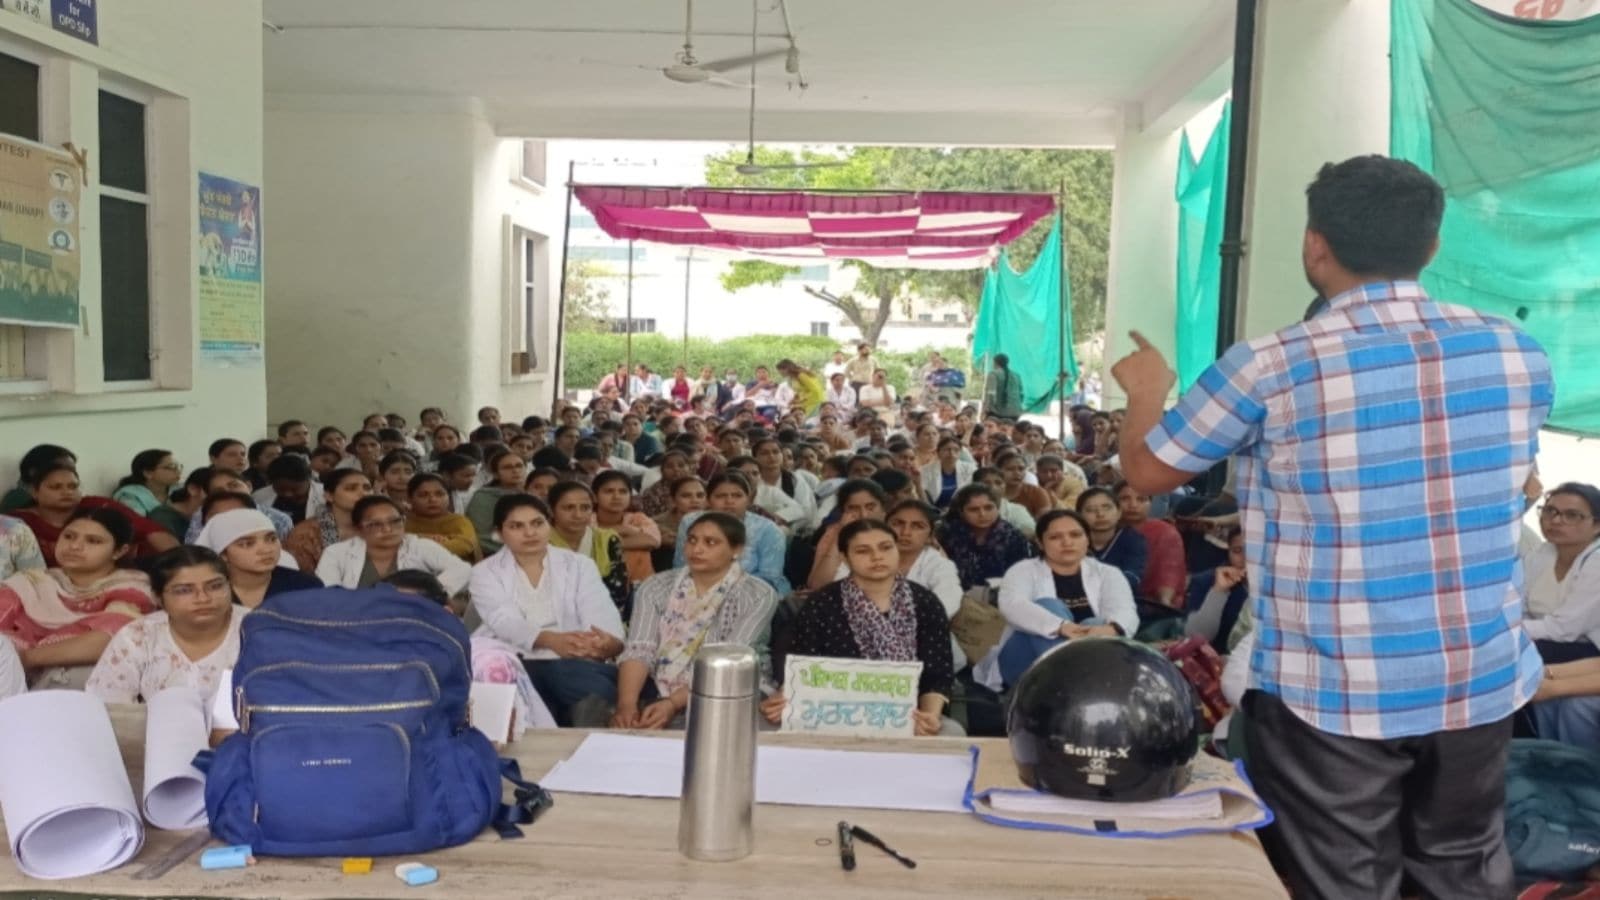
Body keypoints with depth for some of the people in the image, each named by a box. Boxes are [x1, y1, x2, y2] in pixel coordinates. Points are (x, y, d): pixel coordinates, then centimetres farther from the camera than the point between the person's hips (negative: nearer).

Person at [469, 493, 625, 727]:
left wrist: (609, 642, -30)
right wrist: (551, 639, -31)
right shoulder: (486, 572, 14)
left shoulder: (579, 565, 17)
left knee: (596, 693, -35)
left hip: (574, 661, 1)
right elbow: (503, 621, -7)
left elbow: (601, 613, -1)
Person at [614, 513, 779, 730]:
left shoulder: (758, 595, -5)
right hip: (658, 691, 3)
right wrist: (627, 703, -27)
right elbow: (639, 649, -7)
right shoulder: (656, 587, 6)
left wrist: (673, 704, -28)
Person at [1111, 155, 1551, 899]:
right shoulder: (1519, 353, -2)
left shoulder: (1269, 368, -15)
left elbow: (1146, 470, 0)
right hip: (1485, 682, 5)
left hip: (1330, 696, -4)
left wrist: (1146, 391, 20)